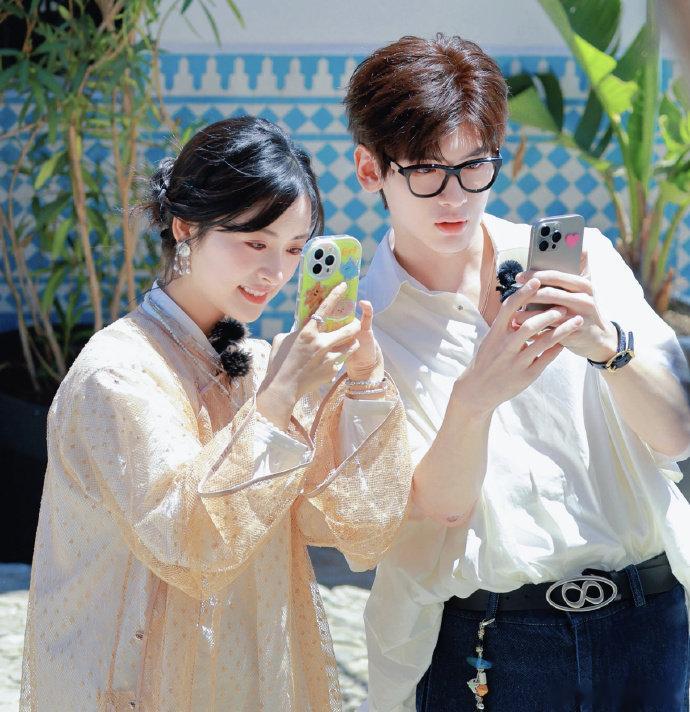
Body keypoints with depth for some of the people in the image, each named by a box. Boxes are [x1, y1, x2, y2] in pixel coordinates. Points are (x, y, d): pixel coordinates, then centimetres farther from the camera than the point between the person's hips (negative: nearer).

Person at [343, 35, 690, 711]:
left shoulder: (582, 257, 2)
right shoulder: (360, 331, -3)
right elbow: (436, 512, -10)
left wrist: (608, 345, -22)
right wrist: (474, 397, -27)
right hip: (482, 652, -2)